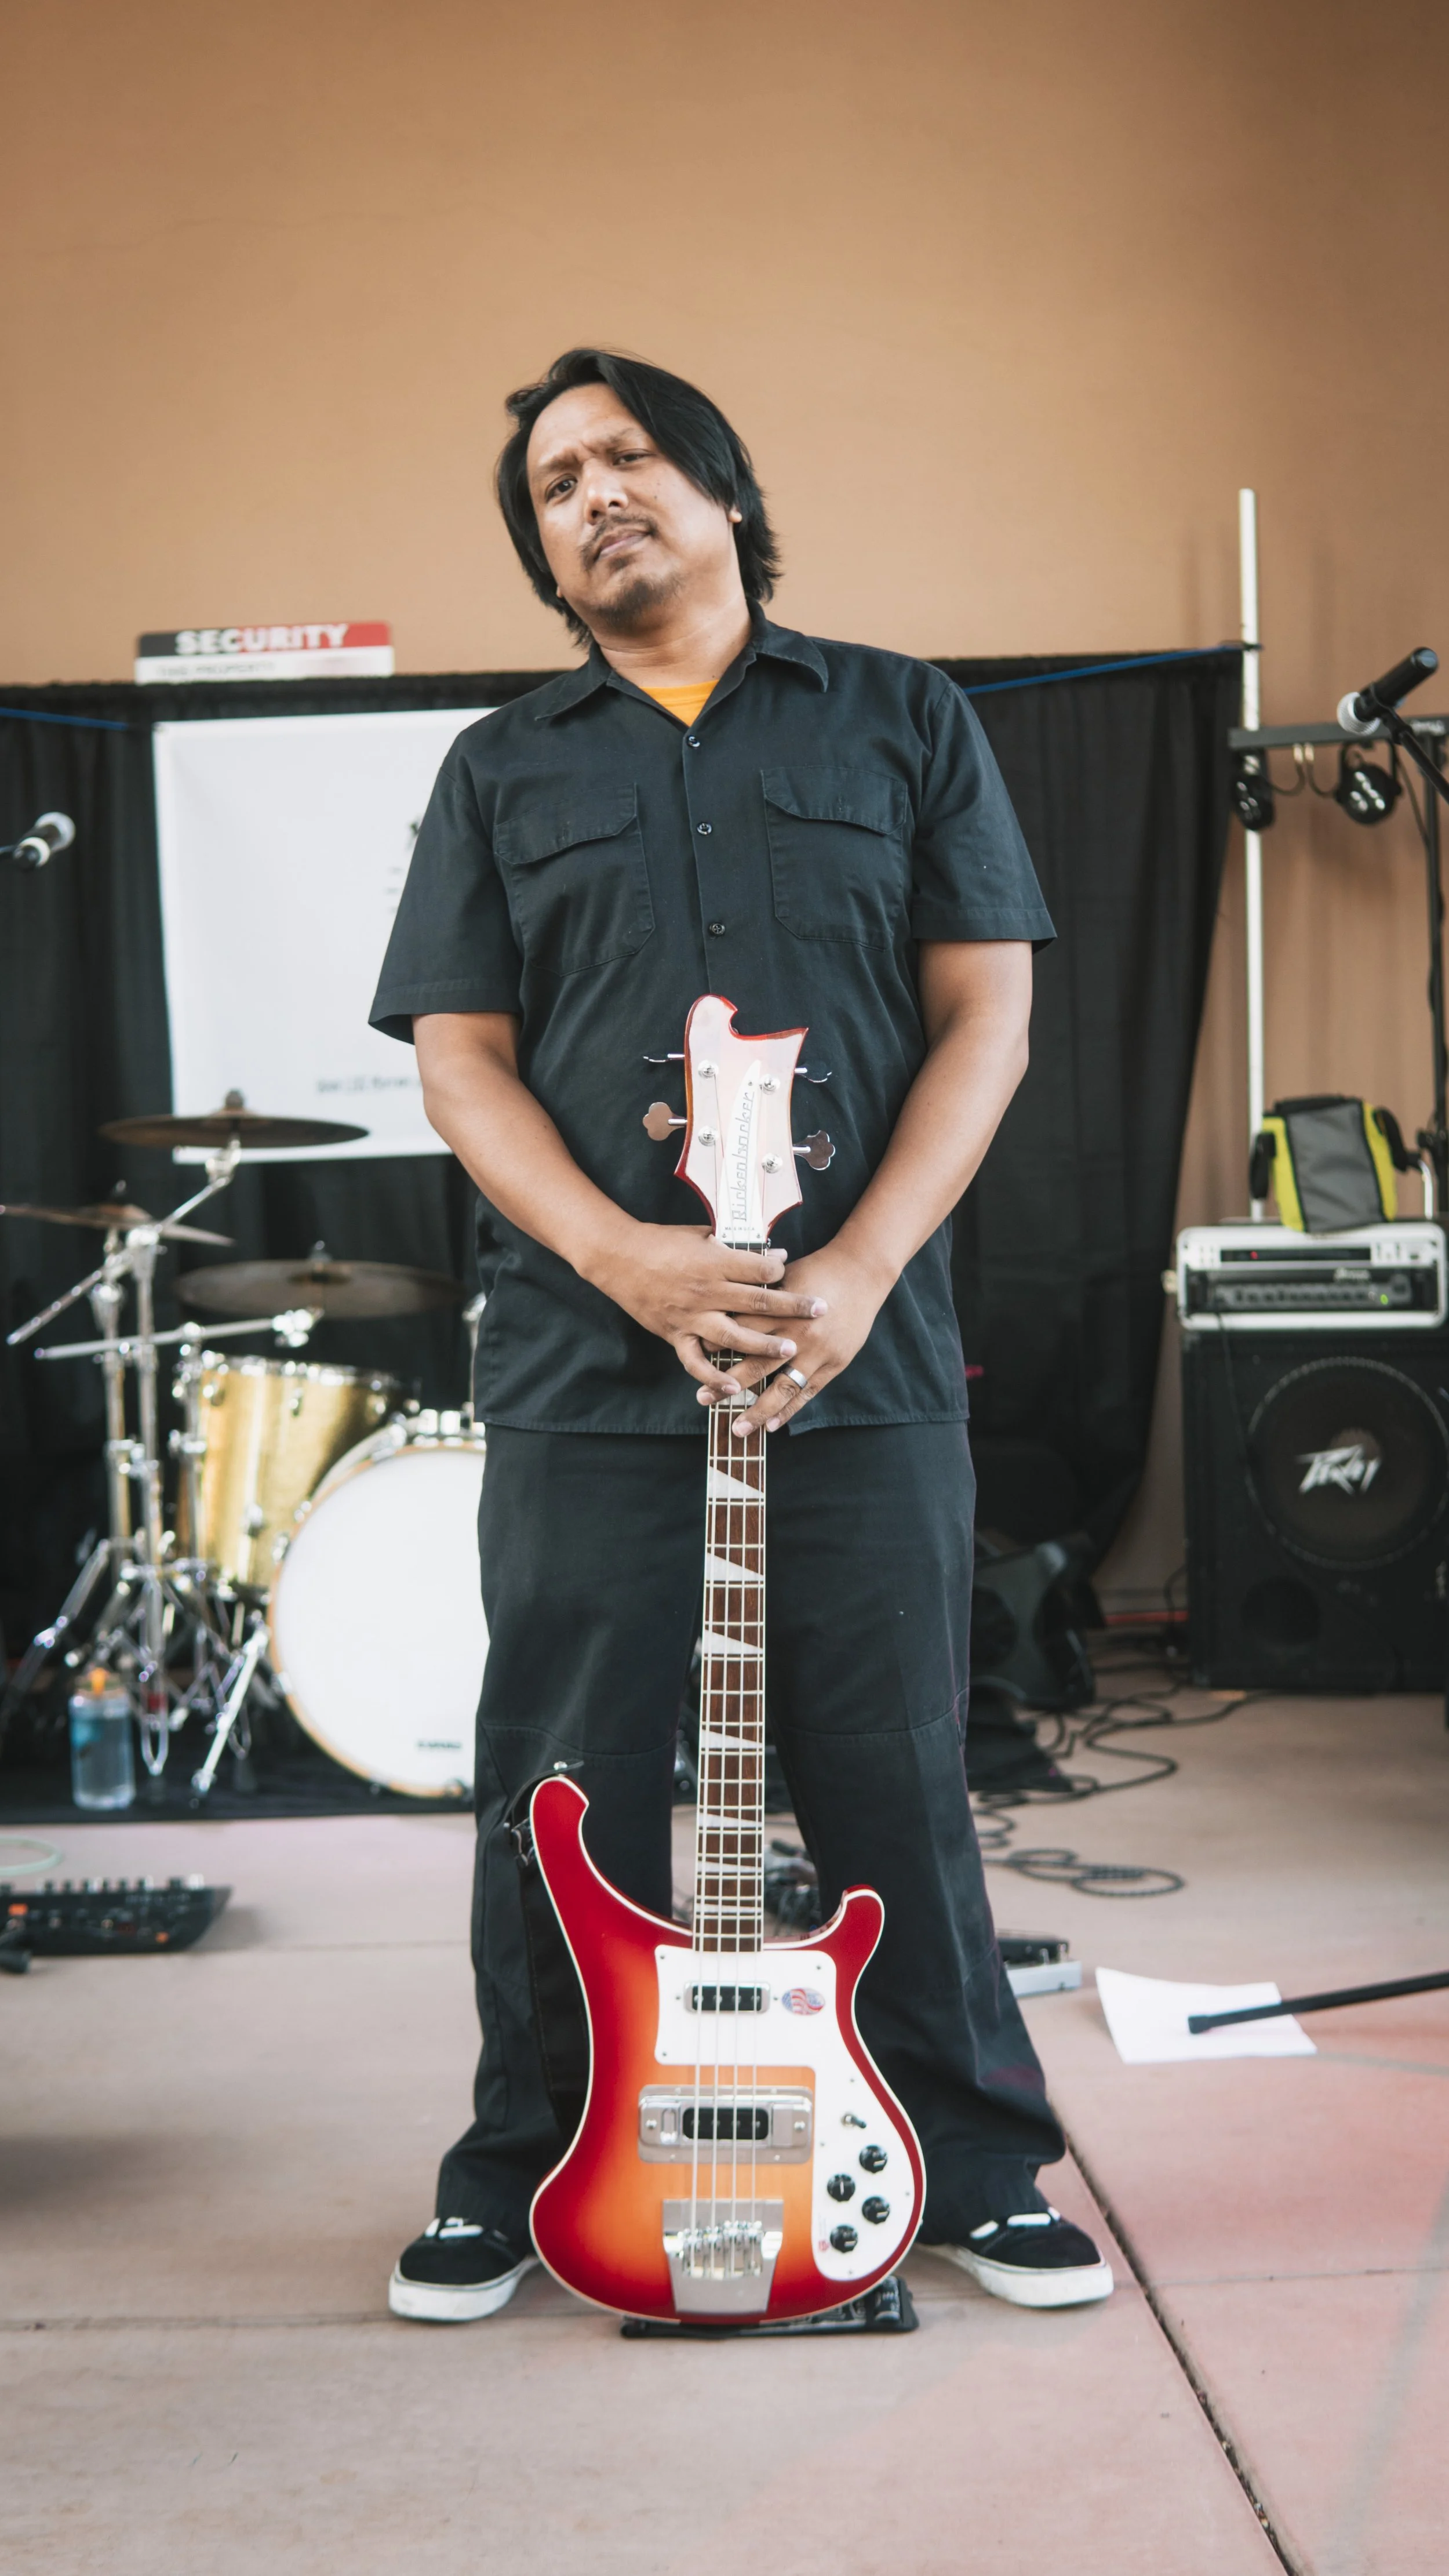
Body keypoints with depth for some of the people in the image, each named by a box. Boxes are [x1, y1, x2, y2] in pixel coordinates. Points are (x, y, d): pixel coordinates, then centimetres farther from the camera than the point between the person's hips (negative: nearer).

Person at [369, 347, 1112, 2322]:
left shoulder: (902, 724, 10)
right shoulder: (503, 770, 12)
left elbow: (987, 1013, 3)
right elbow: (459, 1055, 5)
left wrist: (855, 1272, -11)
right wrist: (630, 1260, -13)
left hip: (867, 1353, 0)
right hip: (586, 1363, 1)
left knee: (897, 1777, 6)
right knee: (571, 1790, 6)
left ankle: (976, 2164, 22)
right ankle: (524, 2173, 23)